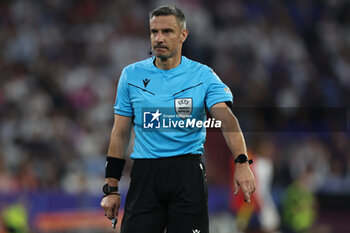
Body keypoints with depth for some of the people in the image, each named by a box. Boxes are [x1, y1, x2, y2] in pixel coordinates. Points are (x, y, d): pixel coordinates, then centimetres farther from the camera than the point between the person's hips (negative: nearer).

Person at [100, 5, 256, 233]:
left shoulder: (203, 75, 1)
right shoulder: (131, 75, 7)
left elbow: (226, 119, -13)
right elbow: (120, 133, 10)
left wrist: (242, 162, -31)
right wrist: (111, 189, 5)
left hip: (188, 174, -1)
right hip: (145, 174, 1)